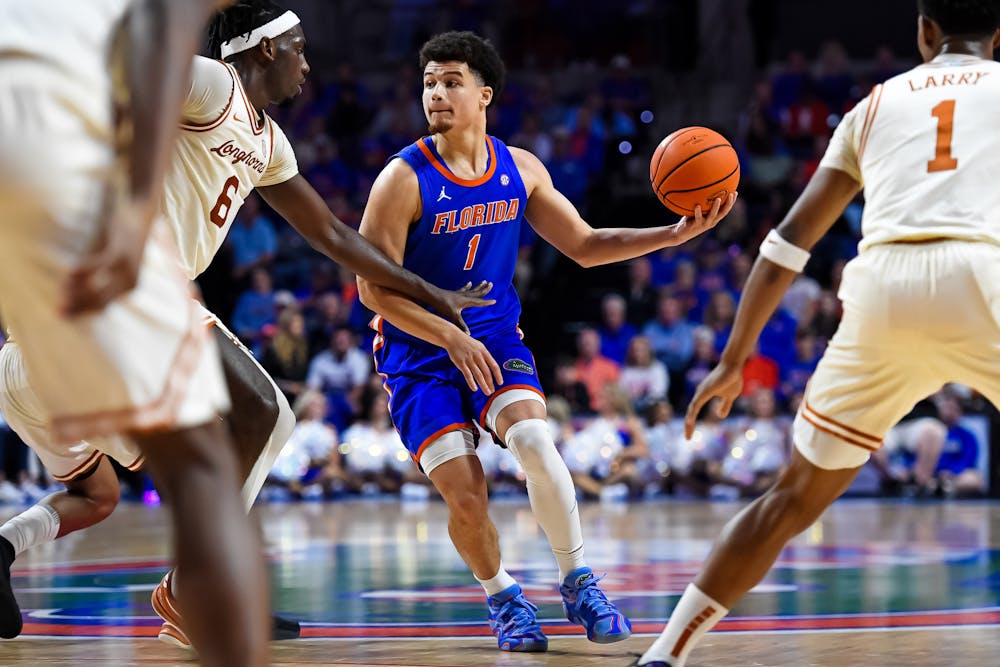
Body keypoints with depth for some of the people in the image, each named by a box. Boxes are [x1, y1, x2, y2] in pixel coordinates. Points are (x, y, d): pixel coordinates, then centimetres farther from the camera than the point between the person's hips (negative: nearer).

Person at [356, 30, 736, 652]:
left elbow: (585, 245, 9)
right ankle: (503, 596, 17)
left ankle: (578, 582, -10)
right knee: (466, 494, -12)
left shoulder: (520, 169, 1)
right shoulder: (403, 179, -13)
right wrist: (450, 336, -24)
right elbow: (375, 287, -14)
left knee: (534, 440, -26)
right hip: (418, 352, -2)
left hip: (496, 338, 2)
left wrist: (677, 233, -3)